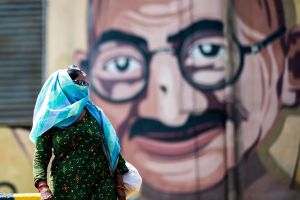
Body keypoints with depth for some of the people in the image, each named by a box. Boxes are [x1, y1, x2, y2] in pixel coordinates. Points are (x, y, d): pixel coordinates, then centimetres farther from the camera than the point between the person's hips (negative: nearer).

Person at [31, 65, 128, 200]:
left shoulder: (95, 114, 8)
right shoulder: (50, 122, 0)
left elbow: (112, 148, 9)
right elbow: (40, 158, -2)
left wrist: (119, 184, 5)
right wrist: (43, 188, -18)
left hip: (102, 187, 2)